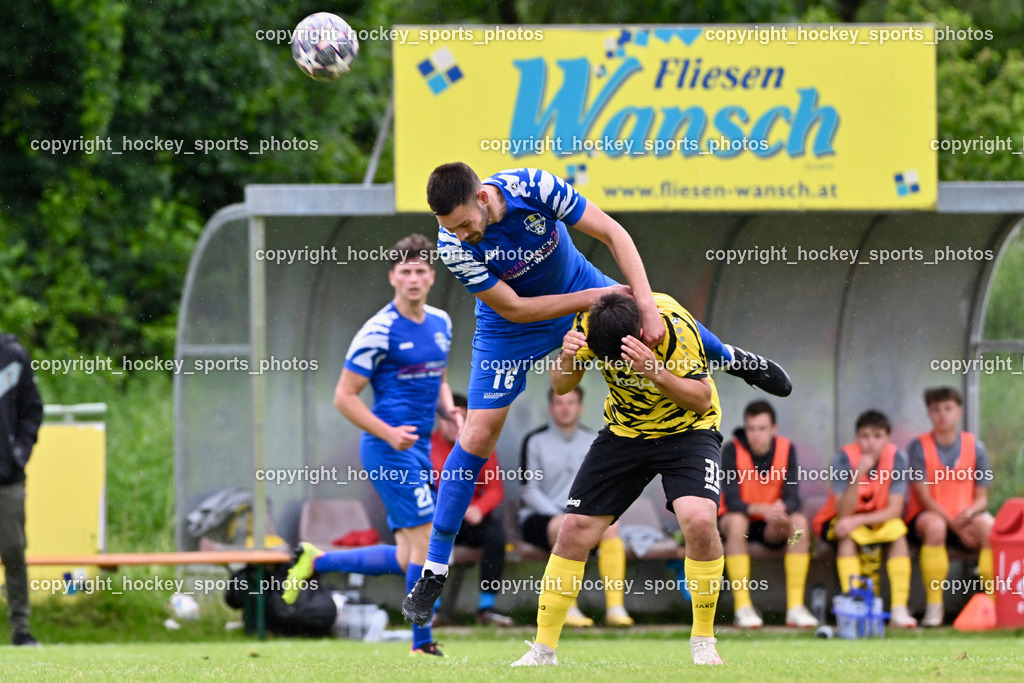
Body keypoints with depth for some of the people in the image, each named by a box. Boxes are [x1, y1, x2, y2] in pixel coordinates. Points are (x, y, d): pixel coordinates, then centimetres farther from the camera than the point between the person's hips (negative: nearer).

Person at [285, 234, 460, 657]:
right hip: (388, 449, -8)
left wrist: (450, 413, 5)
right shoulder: (379, 331, -12)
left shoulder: (440, 324, 11)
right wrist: (388, 433, -20)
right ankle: (423, 644, -4)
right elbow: (344, 396, -10)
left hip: (417, 450, 8)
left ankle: (316, 562, 25)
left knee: (405, 559, 9)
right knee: (426, 541, -12)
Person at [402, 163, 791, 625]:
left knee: (659, 324, 14)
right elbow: (513, 309, -27)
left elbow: (612, 234, -28)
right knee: (478, 434, -10)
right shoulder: (452, 245, -34)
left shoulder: (533, 187, -35)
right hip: (510, 328, -2)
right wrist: (590, 298, -30)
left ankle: (731, 359, 54)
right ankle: (434, 571, -2)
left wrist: (645, 305, -36)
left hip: (576, 285, 2)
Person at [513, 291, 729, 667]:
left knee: (699, 521, -27)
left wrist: (655, 372, -40)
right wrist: (567, 359, -29)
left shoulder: (675, 325, -29)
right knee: (575, 531, -6)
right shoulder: (590, 323, -18)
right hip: (623, 433, 3)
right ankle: (544, 648, 8)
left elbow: (702, 399, -24)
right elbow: (560, 385, -6)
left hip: (686, 430, -3)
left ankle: (703, 642, -9)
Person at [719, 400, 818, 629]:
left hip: (772, 525, 3)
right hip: (740, 517, -3)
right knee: (736, 521, -36)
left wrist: (782, 509, -38)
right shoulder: (733, 450, -14)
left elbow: (792, 498, -14)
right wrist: (760, 509, -41)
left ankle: (795, 607, -28)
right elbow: (732, 501, -22)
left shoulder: (786, 449, -6)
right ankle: (742, 608, -35)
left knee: (799, 521, -27)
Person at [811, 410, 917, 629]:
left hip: (878, 520, 2)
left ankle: (899, 609, -29)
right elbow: (844, 512, -27)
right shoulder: (845, 458, -21)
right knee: (849, 536, -34)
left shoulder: (896, 458, -15)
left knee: (898, 530, -29)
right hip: (838, 521, -2)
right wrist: (857, 475, -41)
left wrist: (858, 520, -31)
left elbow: (895, 510, -17)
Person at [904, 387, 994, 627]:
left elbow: (982, 497, 6)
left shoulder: (975, 447, 5)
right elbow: (923, 496, -9)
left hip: (964, 518, 2)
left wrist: (970, 513, -19)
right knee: (935, 526, -38)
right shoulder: (919, 447, -3)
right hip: (926, 515, -2)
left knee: (989, 526, -31)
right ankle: (934, 607, -31)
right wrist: (953, 524, -20)